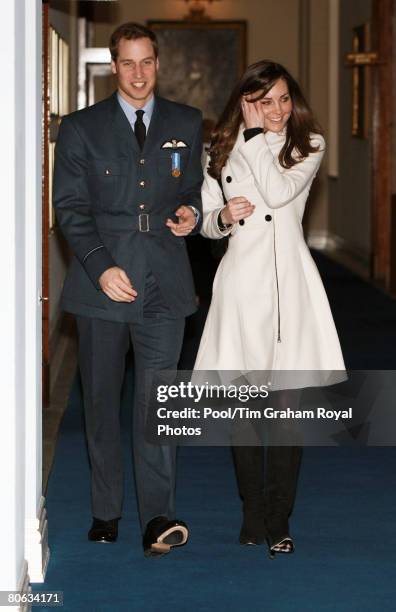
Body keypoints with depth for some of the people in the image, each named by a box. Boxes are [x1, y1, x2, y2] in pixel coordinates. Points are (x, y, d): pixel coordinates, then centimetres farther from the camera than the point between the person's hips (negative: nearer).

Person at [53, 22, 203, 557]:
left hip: (164, 282, 0)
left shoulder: (186, 124, 12)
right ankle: (106, 512, 18)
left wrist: (192, 214, -3)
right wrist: (102, 267, -13)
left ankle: (158, 518, -13)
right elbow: (70, 207, 0)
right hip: (103, 282, 0)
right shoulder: (81, 128, 5)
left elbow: (196, 188, 21)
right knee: (101, 400, 7)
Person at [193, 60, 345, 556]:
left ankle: (277, 522, 4)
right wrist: (223, 218, -6)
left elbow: (279, 192, -14)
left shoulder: (307, 146, 5)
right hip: (241, 284, 2)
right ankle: (253, 517, 18)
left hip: (288, 282, -2)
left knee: (288, 407, -4)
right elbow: (206, 221, 16)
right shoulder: (221, 152, 12)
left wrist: (258, 135, -7)